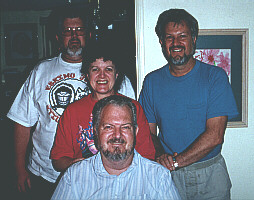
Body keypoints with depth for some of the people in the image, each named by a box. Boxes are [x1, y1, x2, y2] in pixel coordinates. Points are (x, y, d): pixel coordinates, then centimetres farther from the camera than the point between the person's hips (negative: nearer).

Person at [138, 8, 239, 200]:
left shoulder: (215, 76, -8)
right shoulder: (152, 81, 0)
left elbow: (215, 135, -15)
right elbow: (148, 132, 2)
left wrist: (176, 161, -23)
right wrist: (161, 157, -17)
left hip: (210, 175, -1)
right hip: (167, 176, 1)